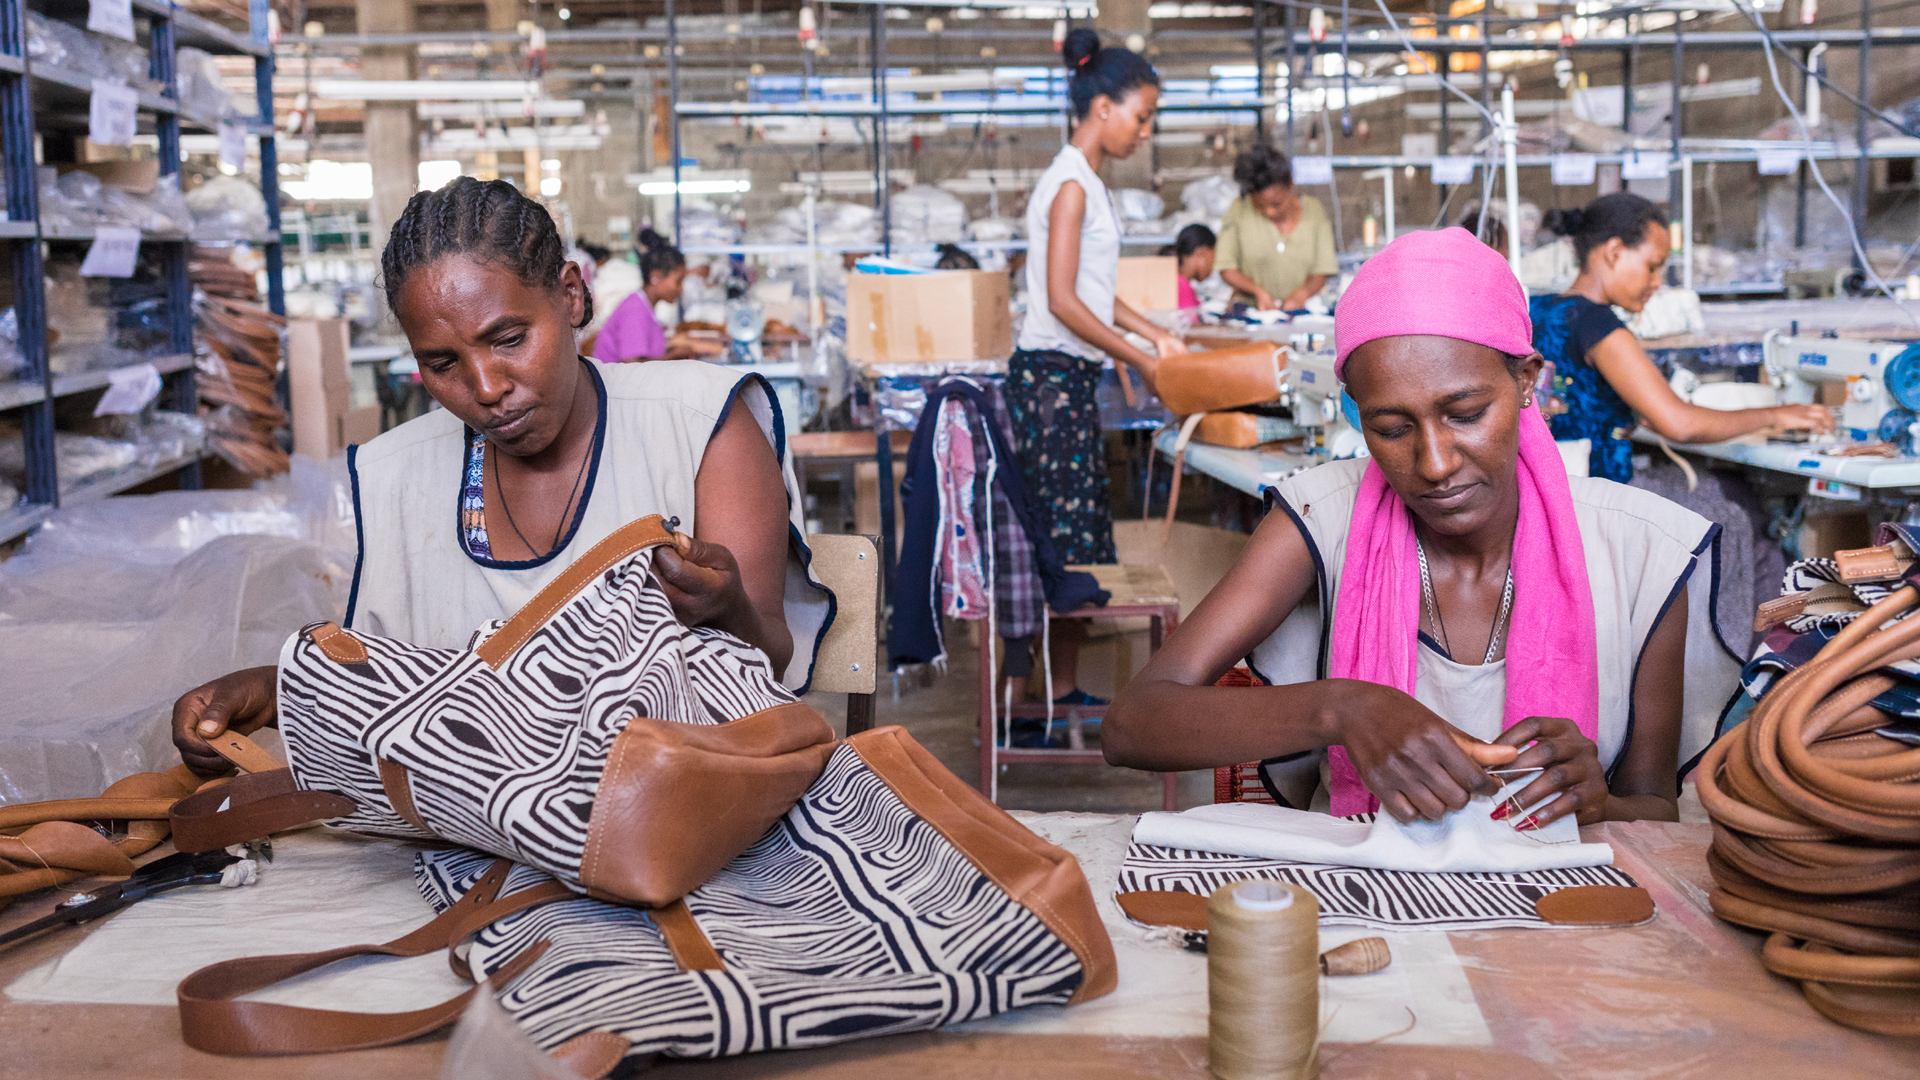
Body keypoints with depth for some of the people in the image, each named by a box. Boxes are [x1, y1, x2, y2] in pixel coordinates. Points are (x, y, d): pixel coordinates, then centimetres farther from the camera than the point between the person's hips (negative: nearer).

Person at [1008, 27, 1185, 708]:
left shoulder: (1084, 182, 16)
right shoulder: (1071, 185, -14)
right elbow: (1062, 301, -19)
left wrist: (1153, 332, 17)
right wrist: (1138, 361, -14)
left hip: (1070, 379, 10)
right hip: (1052, 377, -10)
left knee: (1079, 538, 12)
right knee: (1054, 539, -8)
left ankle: (1065, 690, 20)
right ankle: (1014, 701, -3)